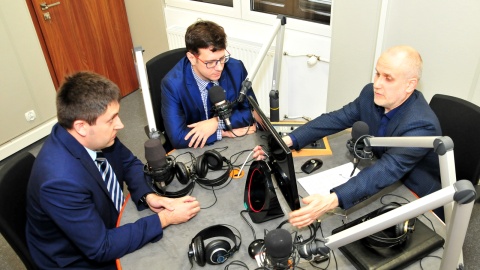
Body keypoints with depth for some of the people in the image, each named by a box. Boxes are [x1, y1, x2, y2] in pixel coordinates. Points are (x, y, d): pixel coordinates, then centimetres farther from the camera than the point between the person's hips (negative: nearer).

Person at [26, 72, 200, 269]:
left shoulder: (94, 136, -17)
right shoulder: (61, 180, -37)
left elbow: (129, 163, 2)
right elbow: (101, 248, -30)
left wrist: (147, 196, -16)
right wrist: (164, 219, -28)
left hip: (107, 222, 6)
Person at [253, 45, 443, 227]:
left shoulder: (422, 125, -31)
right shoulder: (371, 94, -11)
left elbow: (387, 170, -42)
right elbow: (336, 119, -7)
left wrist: (331, 201, -56)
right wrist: (287, 141, -21)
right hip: (388, 189, 6)